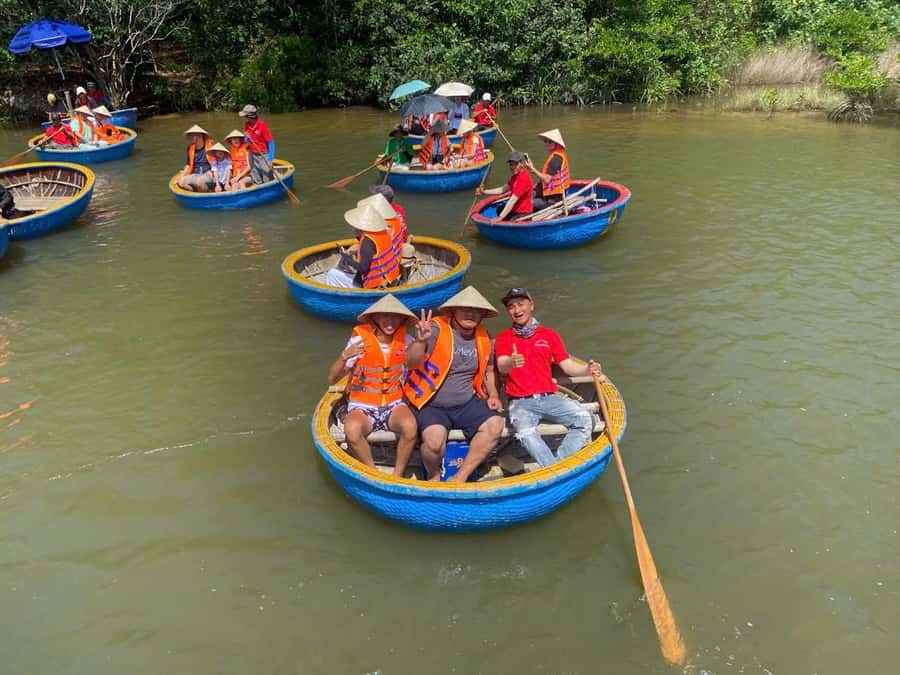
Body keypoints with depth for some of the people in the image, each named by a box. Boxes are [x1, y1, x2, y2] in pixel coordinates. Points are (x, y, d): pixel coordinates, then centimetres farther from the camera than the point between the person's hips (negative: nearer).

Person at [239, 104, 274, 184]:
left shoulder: (262, 125, -17)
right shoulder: (246, 125, 1)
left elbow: (270, 142, -17)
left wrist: (270, 160, -23)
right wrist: (247, 138, -11)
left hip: (263, 155, -6)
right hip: (252, 155, 6)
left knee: (267, 180, -1)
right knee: (256, 181, 13)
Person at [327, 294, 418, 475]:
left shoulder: (404, 338, 1)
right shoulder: (360, 340, -8)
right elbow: (332, 379, -8)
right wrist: (344, 357, -26)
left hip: (394, 404, 2)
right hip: (362, 407, -1)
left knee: (409, 425, -32)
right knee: (352, 429, -35)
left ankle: (397, 476, -11)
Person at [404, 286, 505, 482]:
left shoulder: (483, 338, 6)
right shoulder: (436, 329, -12)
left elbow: (488, 371, 22)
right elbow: (411, 364, -24)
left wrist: (493, 395, 5)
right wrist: (420, 341, -43)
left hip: (468, 402, 5)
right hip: (431, 405, -5)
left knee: (495, 425, -19)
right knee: (434, 439, -30)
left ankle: (460, 477, -5)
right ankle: (433, 476, 5)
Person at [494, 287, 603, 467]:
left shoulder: (549, 335, 17)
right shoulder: (503, 337, 11)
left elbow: (567, 365, 8)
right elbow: (501, 367, -7)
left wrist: (586, 369, -14)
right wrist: (511, 362, -32)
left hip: (550, 398, 3)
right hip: (520, 403, -2)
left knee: (585, 419, -24)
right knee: (525, 431, -35)